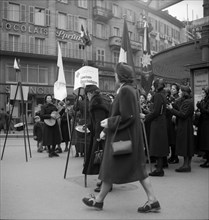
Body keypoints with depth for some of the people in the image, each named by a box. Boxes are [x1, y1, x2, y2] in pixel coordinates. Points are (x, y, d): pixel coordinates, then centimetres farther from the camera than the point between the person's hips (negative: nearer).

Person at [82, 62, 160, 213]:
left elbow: (127, 117, -23)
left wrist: (109, 123, -12)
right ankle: (153, 201, 13)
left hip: (123, 136, -9)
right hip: (130, 135, 9)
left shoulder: (125, 90, -18)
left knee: (111, 168, 5)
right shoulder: (130, 89, 12)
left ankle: (99, 200, 21)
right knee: (138, 168, 11)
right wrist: (106, 130, 19)